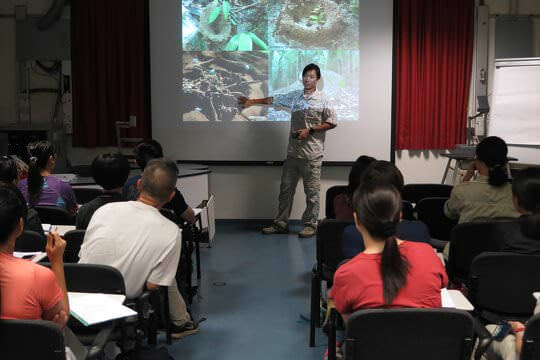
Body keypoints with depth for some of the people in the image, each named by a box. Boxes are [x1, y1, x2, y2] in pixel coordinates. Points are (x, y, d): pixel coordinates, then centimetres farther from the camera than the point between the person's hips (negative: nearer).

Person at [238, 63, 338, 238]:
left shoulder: (323, 100, -4)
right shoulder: (294, 96, 10)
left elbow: (331, 123, -4)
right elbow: (273, 100, 20)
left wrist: (309, 130, -12)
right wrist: (251, 101, 25)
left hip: (312, 153, -5)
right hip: (293, 151, 5)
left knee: (312, 191, 0)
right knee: (286, 188, 8)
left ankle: (310, 225, 11)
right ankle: (281, 223, 16)